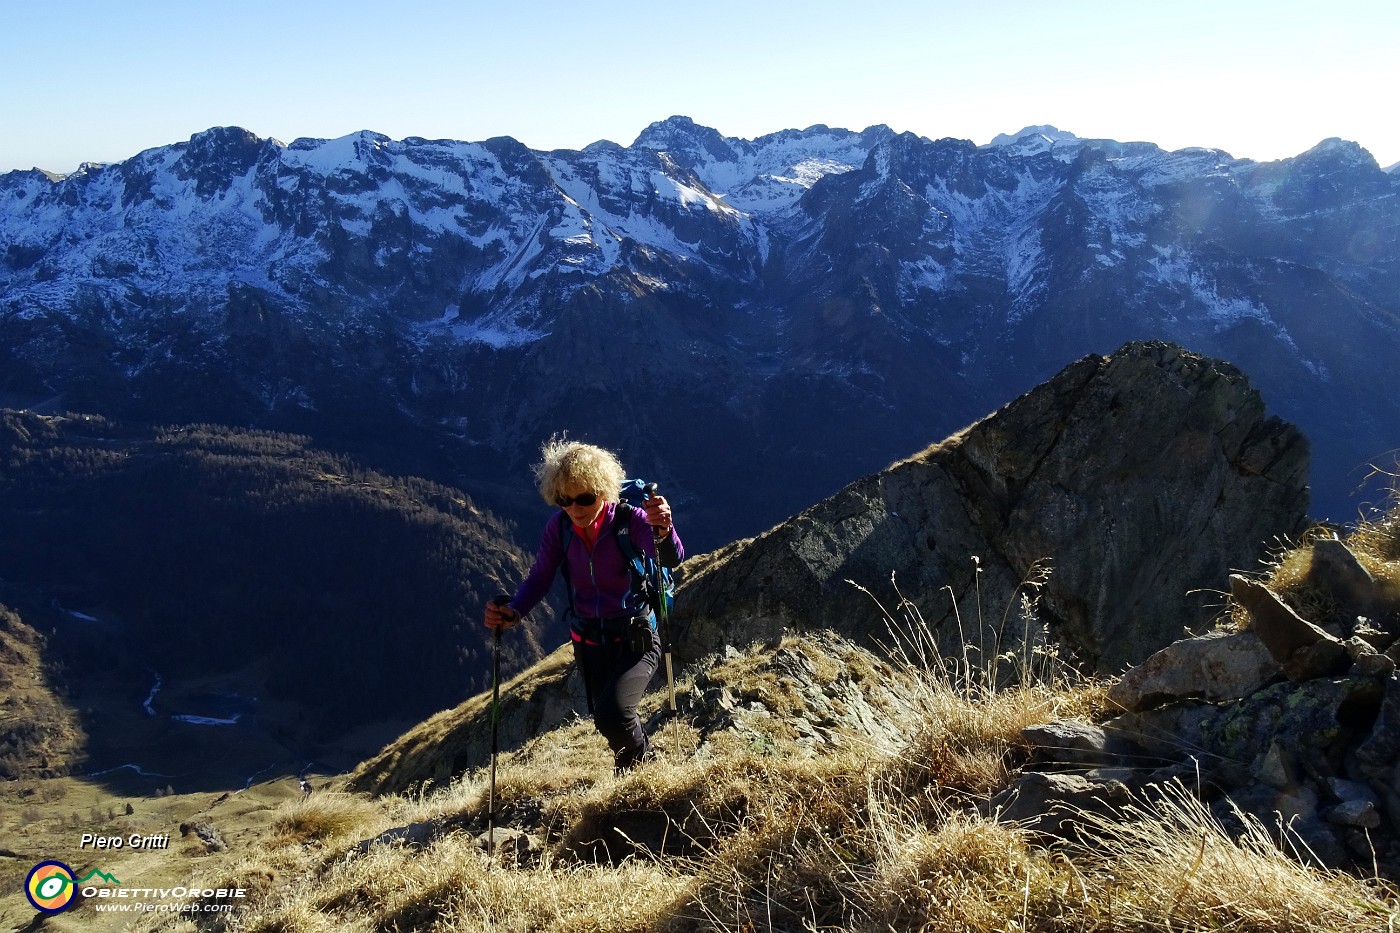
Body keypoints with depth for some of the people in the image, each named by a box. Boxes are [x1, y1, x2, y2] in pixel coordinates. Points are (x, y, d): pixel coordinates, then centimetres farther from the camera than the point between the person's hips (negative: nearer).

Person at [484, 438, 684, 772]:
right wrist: (511, 612, -27)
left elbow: (671, 559, -37)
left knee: (612, 713, -27)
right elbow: (540, 578, -8)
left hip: (635, 640, -5)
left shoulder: (630, 519, -22)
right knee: (609, 723, 21)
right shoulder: (559, 526, -11)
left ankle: (641, 764, 7)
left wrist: (663, 531, -60)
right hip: (588, 643, 5)